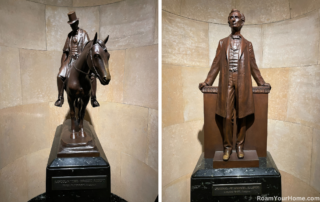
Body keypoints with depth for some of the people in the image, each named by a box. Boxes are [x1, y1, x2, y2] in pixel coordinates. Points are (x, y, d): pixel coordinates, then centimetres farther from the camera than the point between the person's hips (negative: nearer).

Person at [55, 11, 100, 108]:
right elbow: (65, 51, 15)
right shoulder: (69, 35, 15)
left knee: (92, 75, -24)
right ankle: (60, 97, -2)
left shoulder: (83, 33, 5)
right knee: (60, 76, -17)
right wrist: (62, 66, 7)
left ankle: (93, 99, -15)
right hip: (70, 59, 3)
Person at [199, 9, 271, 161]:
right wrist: (207, 82, 5)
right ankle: (227, 147, 9)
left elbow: (253, 66, 16)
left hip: (242, 83, 0)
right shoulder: (222, 43, 16)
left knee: (241, 117, 3)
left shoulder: (247, 44, 15)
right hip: (227, 83, 0)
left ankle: (240, 146, 16)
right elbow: (216, 64, 13)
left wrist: (262, 83, 11)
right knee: (227, 117, -4)